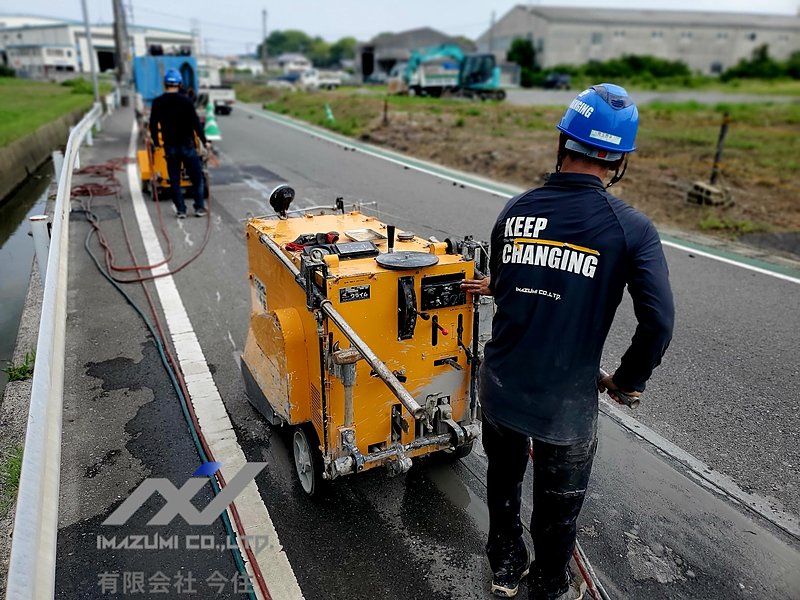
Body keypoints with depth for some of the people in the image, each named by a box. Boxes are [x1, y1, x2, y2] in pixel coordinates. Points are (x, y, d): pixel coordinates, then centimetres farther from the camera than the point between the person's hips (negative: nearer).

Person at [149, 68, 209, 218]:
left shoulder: (157, 103, 0)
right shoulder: (185, 100, -10)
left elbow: (153, 125, 5)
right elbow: (195, 123, -11)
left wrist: (155, 142, 18)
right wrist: (204, 141, -2)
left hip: (170, 147, 3)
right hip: (187, 145, -3)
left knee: (174, 179, 9)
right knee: (197, 178, 8)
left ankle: (181, 210, 8)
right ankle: (199, 207, 5)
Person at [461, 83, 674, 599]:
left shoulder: (516, 210, -4)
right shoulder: (632, 230, -13)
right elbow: (659, 323, -17)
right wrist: (627, 380, 0)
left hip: (501, 388, 3)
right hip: (566, 402, -3)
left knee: (504, 479, 27)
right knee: (558, 507, 21)